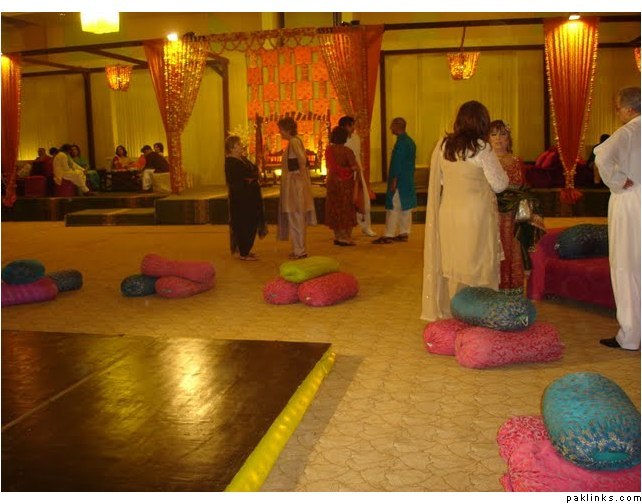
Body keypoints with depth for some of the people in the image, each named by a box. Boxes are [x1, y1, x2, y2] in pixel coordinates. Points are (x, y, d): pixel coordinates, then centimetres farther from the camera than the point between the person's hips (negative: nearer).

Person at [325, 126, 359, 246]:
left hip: (332, 181, 5)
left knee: (335, 209, 12)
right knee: (346, 209, 3)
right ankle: (345, 238, 4)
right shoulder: (347, 151, -16)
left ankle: (337, 236, 18)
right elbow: (355, 168, -21)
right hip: (345, 183, -5)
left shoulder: (329, 149, 0)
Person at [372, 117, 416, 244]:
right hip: (408, 181, 10)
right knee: (405, 207, 11)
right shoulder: (410, 141, 14)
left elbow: (398, 162, -20)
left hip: (400, 181, -10)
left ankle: (388, 235, -5)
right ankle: (404, 233, 15)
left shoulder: (401, 142, -16)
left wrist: (394, 180, -20)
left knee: (393, 207, -7)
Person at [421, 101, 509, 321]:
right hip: (475, 215, -5)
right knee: (476, 264, 5)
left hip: (447, 214, 5)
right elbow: (499, 185, -6)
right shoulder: (481, 148, -13)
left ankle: (448, 312, 23)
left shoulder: (443, 145, 1)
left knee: (451, 263, 13)